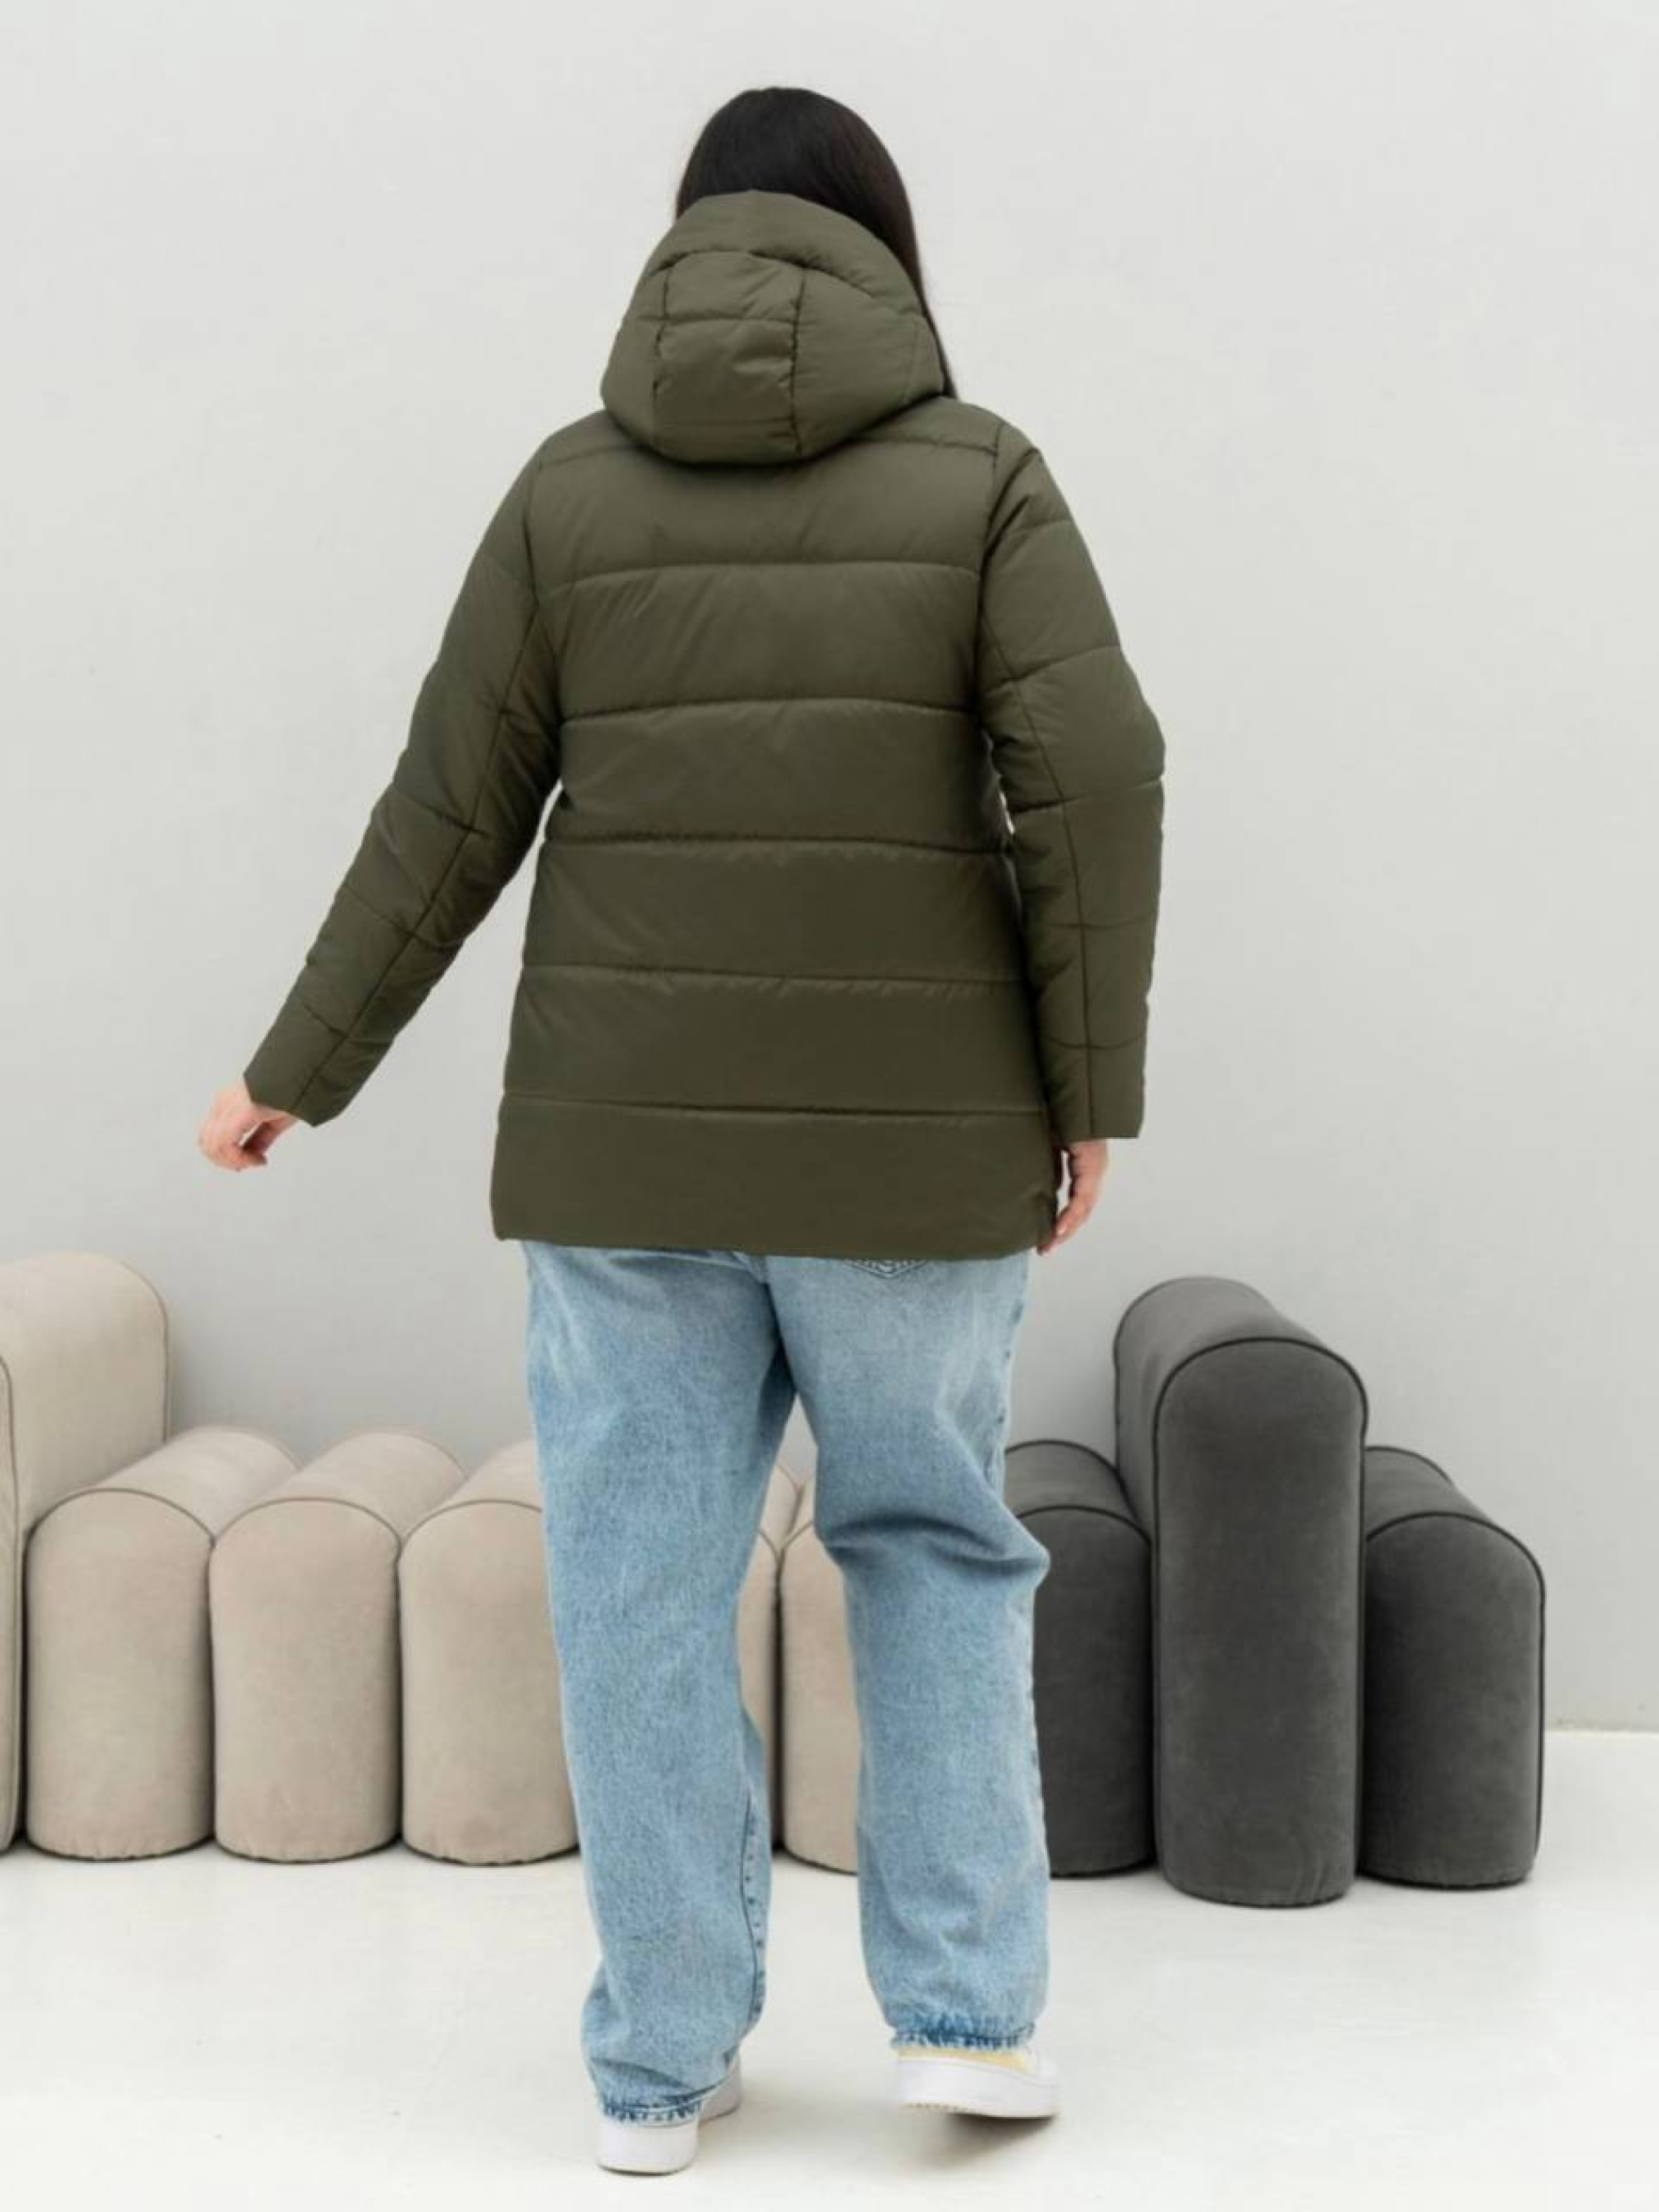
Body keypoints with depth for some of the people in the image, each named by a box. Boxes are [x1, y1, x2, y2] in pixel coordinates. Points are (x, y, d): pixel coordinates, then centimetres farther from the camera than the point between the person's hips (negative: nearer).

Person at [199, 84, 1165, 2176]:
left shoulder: (573, 483, 3)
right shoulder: (982, 472, -1)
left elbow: (449, 820, 1)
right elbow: (1094, 780, -13)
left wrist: (298, 1072, 12)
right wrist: (1089, 1093, -5)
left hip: (634, 1128, 1)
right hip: (904, 1135, 0)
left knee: (644, 1595, 10)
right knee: (930, 1539, 18)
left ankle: (661, 2059, 17)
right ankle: (965, 2006, 14)